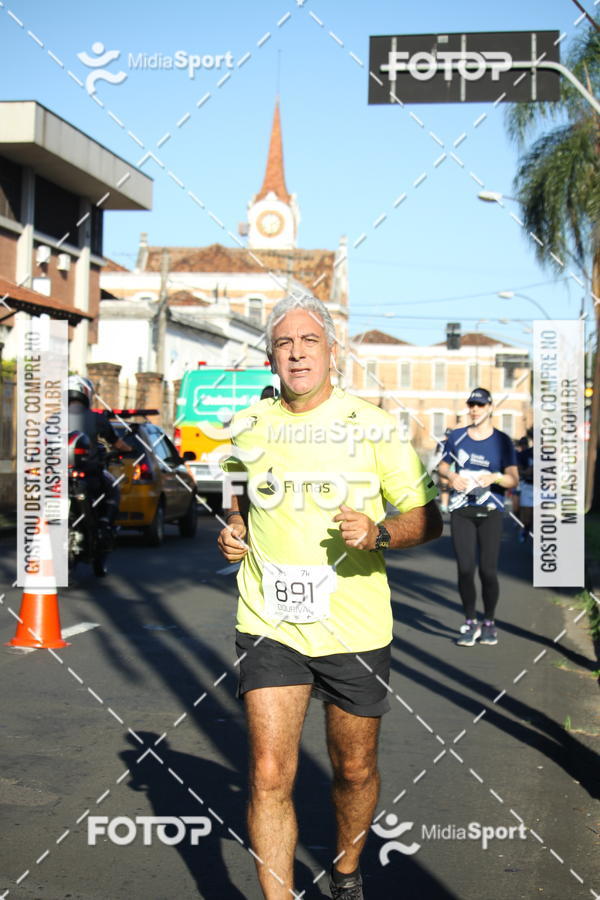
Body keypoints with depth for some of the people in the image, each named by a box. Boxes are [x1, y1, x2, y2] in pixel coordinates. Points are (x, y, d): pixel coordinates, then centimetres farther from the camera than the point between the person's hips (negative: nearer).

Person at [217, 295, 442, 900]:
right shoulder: (247, 426, 5)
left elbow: (428, 519, -1)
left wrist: (377, 532, -20)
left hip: (354, 628, -1)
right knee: (269, 776, -8)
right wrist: (231, 532, 2)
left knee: (354, 770, 14)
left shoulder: (373, 426, -4)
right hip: (269, 625, 1)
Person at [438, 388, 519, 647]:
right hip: (461, 511, 2)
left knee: (488, 570, -6)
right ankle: (470, 623, 11)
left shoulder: (502, 441, 2)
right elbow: (442, 467, 19)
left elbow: (514, 480, -3)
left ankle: (489, 623, 13)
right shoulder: (457, 436, 9)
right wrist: (450, 476, -3)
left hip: (490, 512, -2)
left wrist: (495, 477, -23)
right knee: (465, 569, -4)